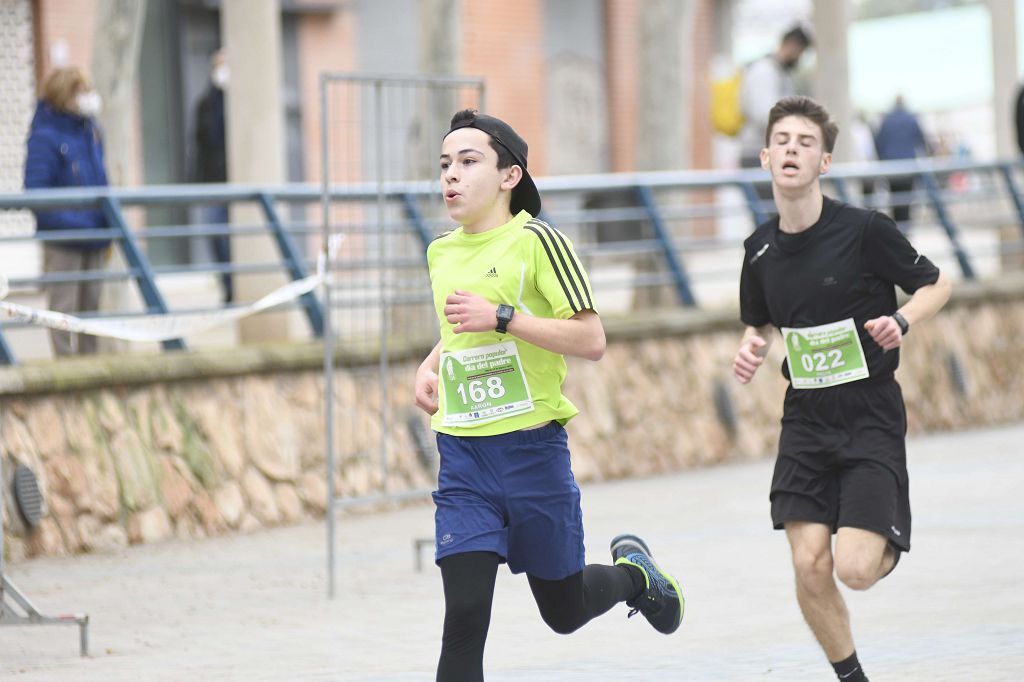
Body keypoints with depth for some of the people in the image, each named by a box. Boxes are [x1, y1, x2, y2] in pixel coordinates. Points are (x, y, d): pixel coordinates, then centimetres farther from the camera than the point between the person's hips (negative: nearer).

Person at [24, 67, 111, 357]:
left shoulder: (90, 129, 8)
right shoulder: (45, 137, -16)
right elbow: (36, 191, -19)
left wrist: (107, 228, 12)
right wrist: (72, 224, -24)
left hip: (94, 239, 7)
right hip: (62, 243, -7)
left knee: (90, 305, 13)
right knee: (64, 309, -1)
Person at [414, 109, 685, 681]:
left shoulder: (536, 241, -9)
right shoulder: (441, 254, 11)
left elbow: (592, 341, -14)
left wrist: (501, 317, -22)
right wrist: (430, 366, 10)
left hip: (532, 447, -4)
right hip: (462, 456, 4)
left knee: (564, 611, 12)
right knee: (464, 617, -9)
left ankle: (633, 572, 43)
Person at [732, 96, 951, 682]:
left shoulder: (865, 230, -12)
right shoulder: (761, 248, 2)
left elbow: (936, 284, 0)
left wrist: (902, 321, -19)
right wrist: (752, 348, -2)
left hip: (872, 418, -4)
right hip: (806, 418, 4)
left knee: (855, 570, -14)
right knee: (809, 567, -7)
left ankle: (892, 545, 24)